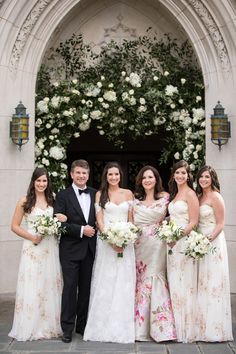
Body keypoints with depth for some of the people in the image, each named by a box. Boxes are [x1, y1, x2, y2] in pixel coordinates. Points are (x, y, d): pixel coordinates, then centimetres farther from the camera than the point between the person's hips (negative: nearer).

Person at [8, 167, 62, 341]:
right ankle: (31, 327, 12)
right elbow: (15, 226, 0)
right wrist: (32, 237, -11)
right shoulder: (25, 201, 0)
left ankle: (50, 325, 21)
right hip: (33, 248, -3)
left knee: (50, 286, 8)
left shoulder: (53, 200, 9)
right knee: (32, 287, 0)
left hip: (51, 248, 3)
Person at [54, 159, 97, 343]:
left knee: (86, 288, 10)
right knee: (70, 287, 0)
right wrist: (81, 230, -15)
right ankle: (67, 328, 10)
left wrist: (94, 229, -5)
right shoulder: (63, 195, -3)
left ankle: (82, 324, 23)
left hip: (89, 249, 3)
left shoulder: (95, 194, 8)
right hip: (70, 249, -3)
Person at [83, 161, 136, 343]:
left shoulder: (128, 193, 9)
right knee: (105, 283, 0)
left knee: (124, 283, 2)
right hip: (106, 241, -1)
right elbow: (99, 220, -1)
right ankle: (104, 326, 10)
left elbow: (131, 219, 8)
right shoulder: (100, 194, 4)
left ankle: (122, 326, 12)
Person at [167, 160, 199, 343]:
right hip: (172, 243, 8)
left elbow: (194, 221, -13)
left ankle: (187, 328, 8)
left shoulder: (190, 194, -7)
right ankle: (177, 326, 19)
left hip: (184, 242, -8)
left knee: (184, 284, -3)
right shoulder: (174, 194, 16)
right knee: (174, 284, 10)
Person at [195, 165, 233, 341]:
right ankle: (203, 325, 20)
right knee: (202, 284, 10)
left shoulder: (215, 197, -9)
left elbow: (220, 225, -11)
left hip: (213, 243, -7)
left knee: (212, 284, -2)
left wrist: (208, 239, -22)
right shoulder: (199, 197, 13)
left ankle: (214, 328, 8)